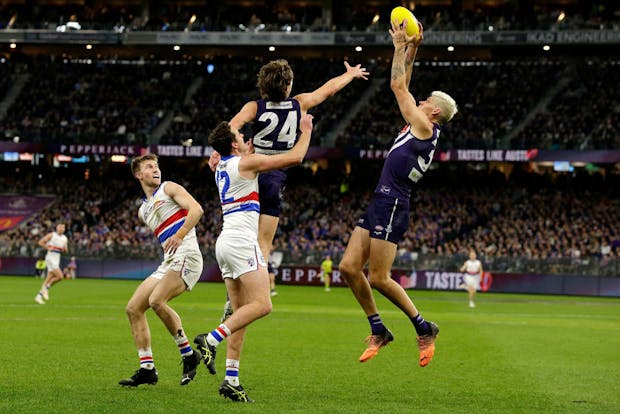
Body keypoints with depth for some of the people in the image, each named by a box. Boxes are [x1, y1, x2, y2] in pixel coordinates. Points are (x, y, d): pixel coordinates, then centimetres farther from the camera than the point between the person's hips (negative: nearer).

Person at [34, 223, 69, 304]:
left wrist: (64, 249, -6)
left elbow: (66, 251, 16)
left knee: (48, 279, 5)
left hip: (57, 260, 6)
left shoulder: (65, 239, 11)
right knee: (59, 276, -18)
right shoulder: (51, 235, -5)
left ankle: (39, 296, 12)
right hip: (50, 258, -6)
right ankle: (46, 288, -1)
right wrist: (48, 248, -14)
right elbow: (40, 242, -5)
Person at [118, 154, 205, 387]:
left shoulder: (169, 189, 3)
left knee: (156, 301, -28)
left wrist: (179, 235, -23)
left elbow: (196, 210, -11)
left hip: (186, 256, -8)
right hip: (167, 263, 8)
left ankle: (189, 355, -16)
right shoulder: (143, 211, 24)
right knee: (133, 308, 2)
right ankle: (147, 369, 3)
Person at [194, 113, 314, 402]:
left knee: (241, 312, 5)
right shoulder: (246, 162, -7)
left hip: (226, 241, 9)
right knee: (262, 304, -15)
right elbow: (295, 157, -5)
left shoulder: (222, 167, 17)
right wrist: (306, 131, 9)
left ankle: (231, 379, -3)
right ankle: (211, 339, -25)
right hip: (241, 240, -9)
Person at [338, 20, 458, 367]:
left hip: (392, 206, -10)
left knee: (379, 278, -9)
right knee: (349, 267, 2)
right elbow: (403, 88, 27)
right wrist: (411, 50, 24)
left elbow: (397, 86, -5)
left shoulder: (425, 127, -7)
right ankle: (378, 330, 9)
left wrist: (401, 47, 4)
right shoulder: (418, 127, 18)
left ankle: (424, 328, 5)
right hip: (381, 205, 10)